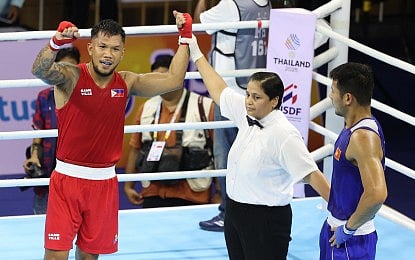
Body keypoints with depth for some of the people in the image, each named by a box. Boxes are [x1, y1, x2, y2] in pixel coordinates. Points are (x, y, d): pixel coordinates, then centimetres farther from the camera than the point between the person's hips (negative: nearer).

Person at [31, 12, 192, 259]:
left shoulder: (126, 83, 3)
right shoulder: (71, 76, -11)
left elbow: (174, 80, 4)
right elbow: (40, 71, -32)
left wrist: (185, 37, 0)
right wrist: (57, 42, -52)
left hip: (105, 182, 4)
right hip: (68, 178, -4)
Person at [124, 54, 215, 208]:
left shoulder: (205, 107, -3)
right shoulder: (147, 108, 10)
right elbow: (135, 148, 15)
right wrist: (128, 186, 11)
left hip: (191, 196, -4)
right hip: (153, 195, 4)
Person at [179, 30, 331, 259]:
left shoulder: (284, 134, -19)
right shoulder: (247, 115, 2)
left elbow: (311, 175, -20)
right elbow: (218, 90, 16)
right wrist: (195, 53, 21)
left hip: (266, 221, -8)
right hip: (235, 213, 8)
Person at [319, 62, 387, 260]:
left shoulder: (364, 137, -25)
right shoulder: (353, 128, 7)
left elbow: (377, 193, -36)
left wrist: (348, 228, -23)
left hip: (351, 240, -10)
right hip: (335, 227, 10)